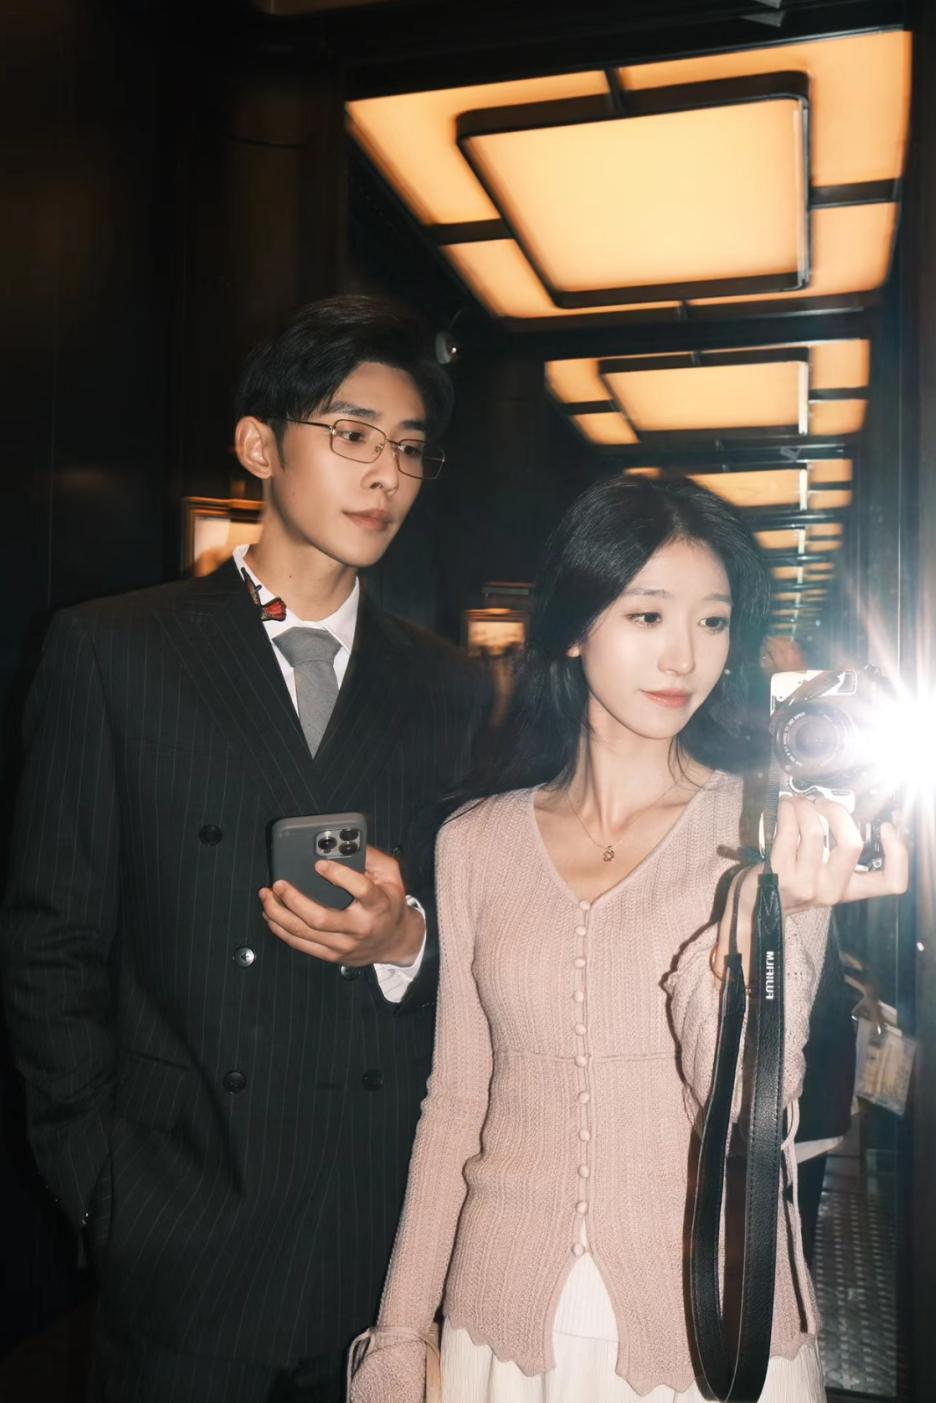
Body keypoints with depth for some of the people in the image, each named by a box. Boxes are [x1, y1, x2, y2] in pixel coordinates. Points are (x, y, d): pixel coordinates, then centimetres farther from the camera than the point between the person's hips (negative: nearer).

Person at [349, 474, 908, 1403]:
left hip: (711, 1328, -1)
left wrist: (759, 918, -31)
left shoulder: (776, 833, -10)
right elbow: (454, 1105, 2)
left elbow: (749, 1122, -15)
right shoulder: (475, 842, -4)